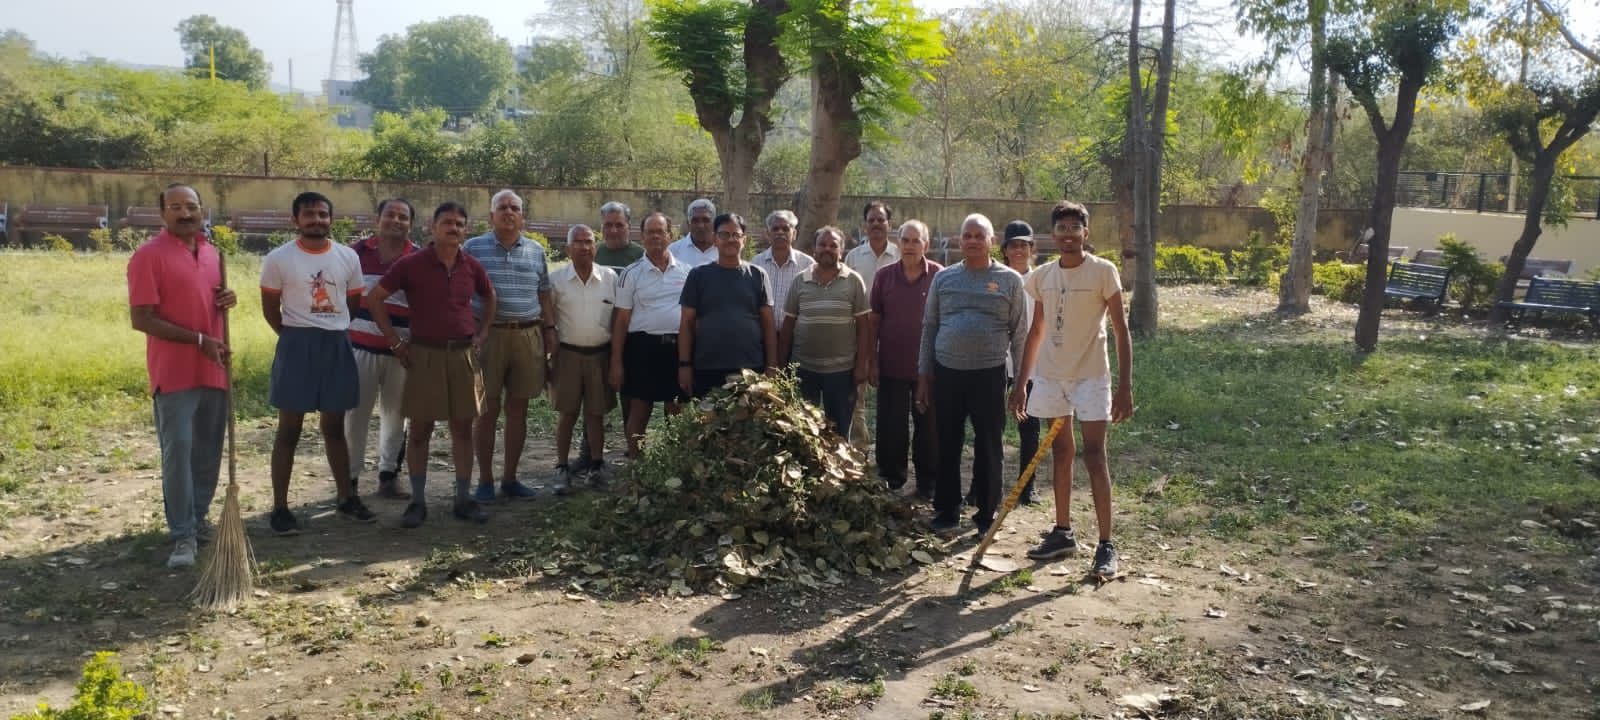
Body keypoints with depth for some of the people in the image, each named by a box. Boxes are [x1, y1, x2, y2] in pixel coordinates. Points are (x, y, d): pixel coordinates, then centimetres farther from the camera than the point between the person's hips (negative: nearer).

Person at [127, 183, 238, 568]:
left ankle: (198, 518, 26)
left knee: (208, 451, 12)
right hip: (174, 372, -6)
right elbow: (141, 319, -14)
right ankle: (183, 534, 0)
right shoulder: (148, 255, -9)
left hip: (213, 369, 6)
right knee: (177, 451, -6)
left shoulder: (212, 253, 11)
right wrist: (198, 340, -19)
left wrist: (227, 301, 1)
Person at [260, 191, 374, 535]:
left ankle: (347, 499, 22)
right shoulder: (278, 259, -5)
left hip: (338, 345, 3)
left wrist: (333, 330, 10)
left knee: (334, 427, 13)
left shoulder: (348, 257, 4)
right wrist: (297, 337, 3)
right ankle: (280, 508, 7)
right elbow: (270, 310, 2)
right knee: (289, 429, 1)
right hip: (297, 345, -3)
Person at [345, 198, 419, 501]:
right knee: (355, 414, 3)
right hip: (360, 346, 0)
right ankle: (350, 477, 13)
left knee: (395, 414, 9)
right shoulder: (356, 252, 2)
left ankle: (389, 476, 20)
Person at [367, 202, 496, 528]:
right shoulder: (411, 264, -7)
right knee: (420, 429, 3)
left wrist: (482, 332, 12)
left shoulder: (472, 266, 4)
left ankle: (463, 499, 16)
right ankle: (417, 501, 12)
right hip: (425, 355, -3)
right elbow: (374, 299, -4)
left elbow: (489, 297, 23)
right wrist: (395, 342, -5)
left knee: (463, 427, 7)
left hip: (464, 355, 3)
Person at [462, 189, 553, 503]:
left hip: (528, 335, 3)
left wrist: (550, 329, 10)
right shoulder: (473, 248, 1)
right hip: (487, 335, -3)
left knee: (518, 409, 8)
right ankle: (485, 480, 12)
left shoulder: (536, 250, 11)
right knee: (488, 409, 1)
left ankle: (510, 478, 18)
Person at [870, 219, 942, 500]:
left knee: (928, 427, 10)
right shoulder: (884, 276, 2)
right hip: (891, 366, 2)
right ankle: (890, 479, 24)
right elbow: (874, 321, 5)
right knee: (890, 427, 9)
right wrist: (872, 361, 2)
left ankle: (928, 484, 22)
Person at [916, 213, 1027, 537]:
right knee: (947, 446, 8)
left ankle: (987, 515, 17)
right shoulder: (943, 278, 8)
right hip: (946, 373, 2)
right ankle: (947, 510, 20)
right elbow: (929, 327, 11)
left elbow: (1019, 333, 3)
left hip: (989, 374, -2)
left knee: (988, 447, 5)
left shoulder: (1010, 280, 2)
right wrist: (924, 375, 7)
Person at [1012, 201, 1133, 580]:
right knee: (1060, 453, 13)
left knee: (1094, 456, -6)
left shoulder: (1103, 271, -8)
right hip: (1050, 375, 5)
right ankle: (1063, 533, 24)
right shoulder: (1041, 277, 6)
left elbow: (1121, 330, -8)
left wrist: (1125, 385, -13)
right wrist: (1020, 382, 13)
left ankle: (1106, 546, 0)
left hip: (1090, 375, -5)